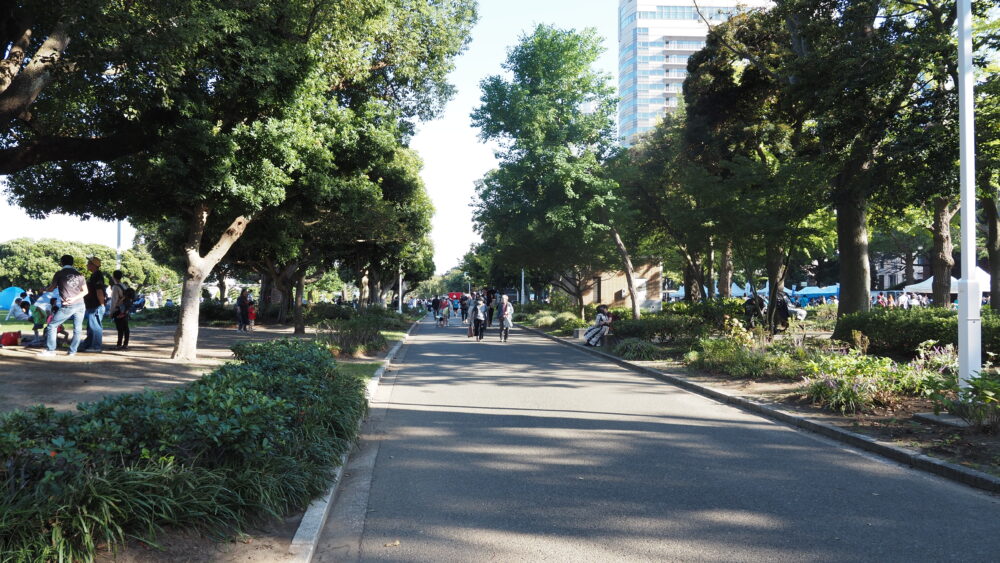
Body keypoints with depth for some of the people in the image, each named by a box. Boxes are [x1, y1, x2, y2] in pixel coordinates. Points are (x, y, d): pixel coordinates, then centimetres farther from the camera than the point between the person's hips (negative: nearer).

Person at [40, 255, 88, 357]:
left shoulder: (59, 273, 3)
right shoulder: (79, 274, 13)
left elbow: (51, 289, 7)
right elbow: (85, 291, 6)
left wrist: (44, 289, 27)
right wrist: (75, 298, -1)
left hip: (68, 306, -3)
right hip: (80, 305, 3)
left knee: (52, 326, 8)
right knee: (77, 329, 6)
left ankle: (50, 350, 6)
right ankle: (72, 351, 3)